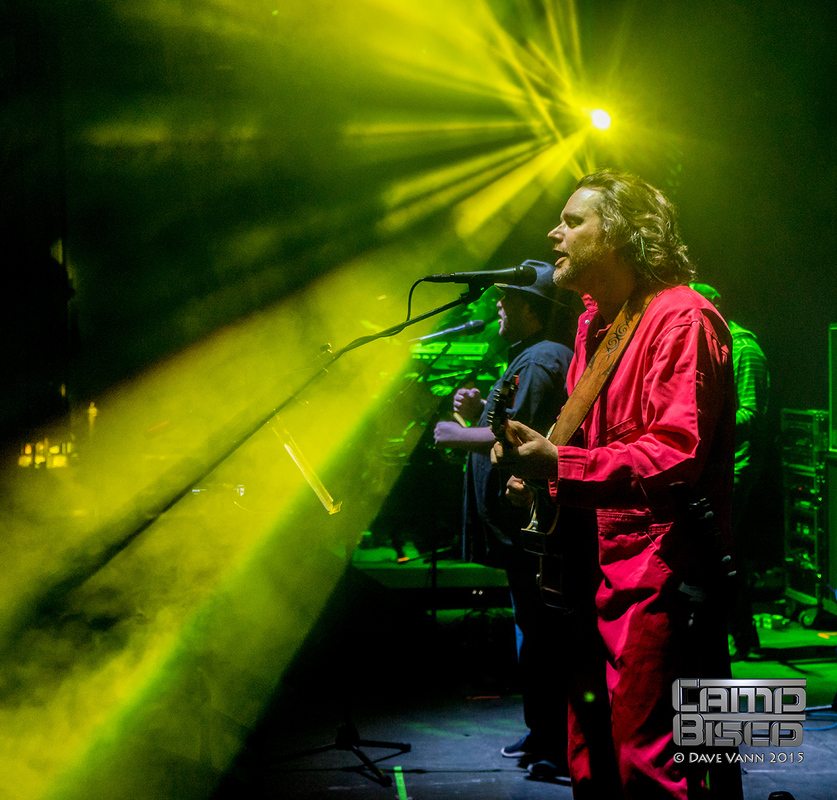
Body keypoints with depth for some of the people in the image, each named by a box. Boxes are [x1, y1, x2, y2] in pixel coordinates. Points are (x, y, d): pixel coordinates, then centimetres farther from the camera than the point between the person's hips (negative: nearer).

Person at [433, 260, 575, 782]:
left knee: (542, 637, -7)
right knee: (537, 633, 18)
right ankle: (544, 737, 27)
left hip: (533, 526, -12)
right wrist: (482, 411, 13)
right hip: (531, 523, 12)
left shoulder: (540, 360, -16)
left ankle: (561, 750, -1)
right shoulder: (540, 356, 20)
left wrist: (460, 436, -13)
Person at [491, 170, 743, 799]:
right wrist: (539, 471, 10)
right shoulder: (594, 323, 17)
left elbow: (677, 455, -24)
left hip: (661, 575, -10)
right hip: (597, 569, 10)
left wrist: (560, 464, -30)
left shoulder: (681, 317, -13)